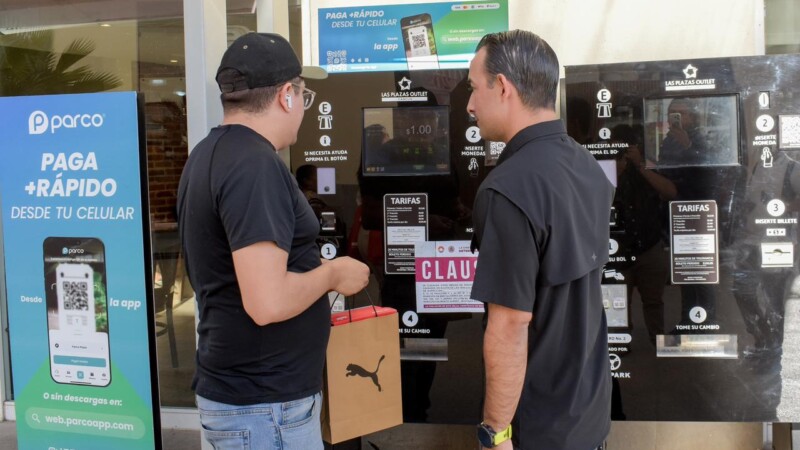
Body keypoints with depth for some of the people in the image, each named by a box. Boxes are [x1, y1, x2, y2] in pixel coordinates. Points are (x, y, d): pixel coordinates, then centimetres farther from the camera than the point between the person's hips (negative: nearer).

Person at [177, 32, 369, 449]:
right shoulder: (255, 165, -22)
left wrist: (316, 273, 18)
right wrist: (333, 274, -13)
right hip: (264, 405, -9)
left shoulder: (210, 153, 9)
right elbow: (268, 302, -29)